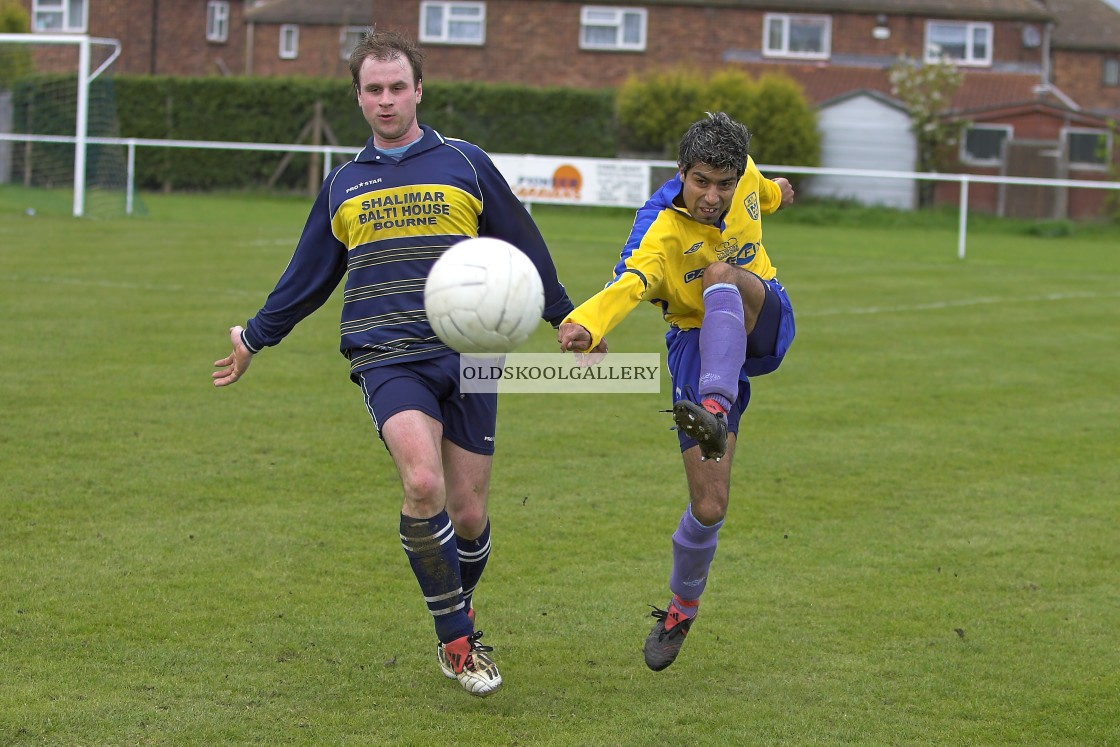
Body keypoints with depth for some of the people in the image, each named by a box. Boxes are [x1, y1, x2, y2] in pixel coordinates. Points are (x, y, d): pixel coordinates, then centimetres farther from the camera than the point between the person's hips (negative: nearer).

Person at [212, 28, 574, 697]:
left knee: (468, 513, 1)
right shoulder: (344, 185, 15)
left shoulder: (466, 165, 8)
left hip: (467, 358, 0)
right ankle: (456, 639, -11)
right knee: (423, 484, -24)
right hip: (387, 360, 0)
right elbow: (308, 277, 26)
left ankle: (461, 606, 33)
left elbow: (524, 247, 16)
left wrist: (566, 316, 17)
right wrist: (254, 338, 30)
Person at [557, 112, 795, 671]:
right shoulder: (660, 230, -28)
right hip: (697, 343, -3)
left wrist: (772, 195, 38)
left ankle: (716, 412, -46)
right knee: (709, 508, -9)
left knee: (721, 276, -34)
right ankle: (682, 607, 19)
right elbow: (627, 284, -49)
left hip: (762, 324, 3)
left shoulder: (744, 176, -13)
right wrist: (583, 324, -70)